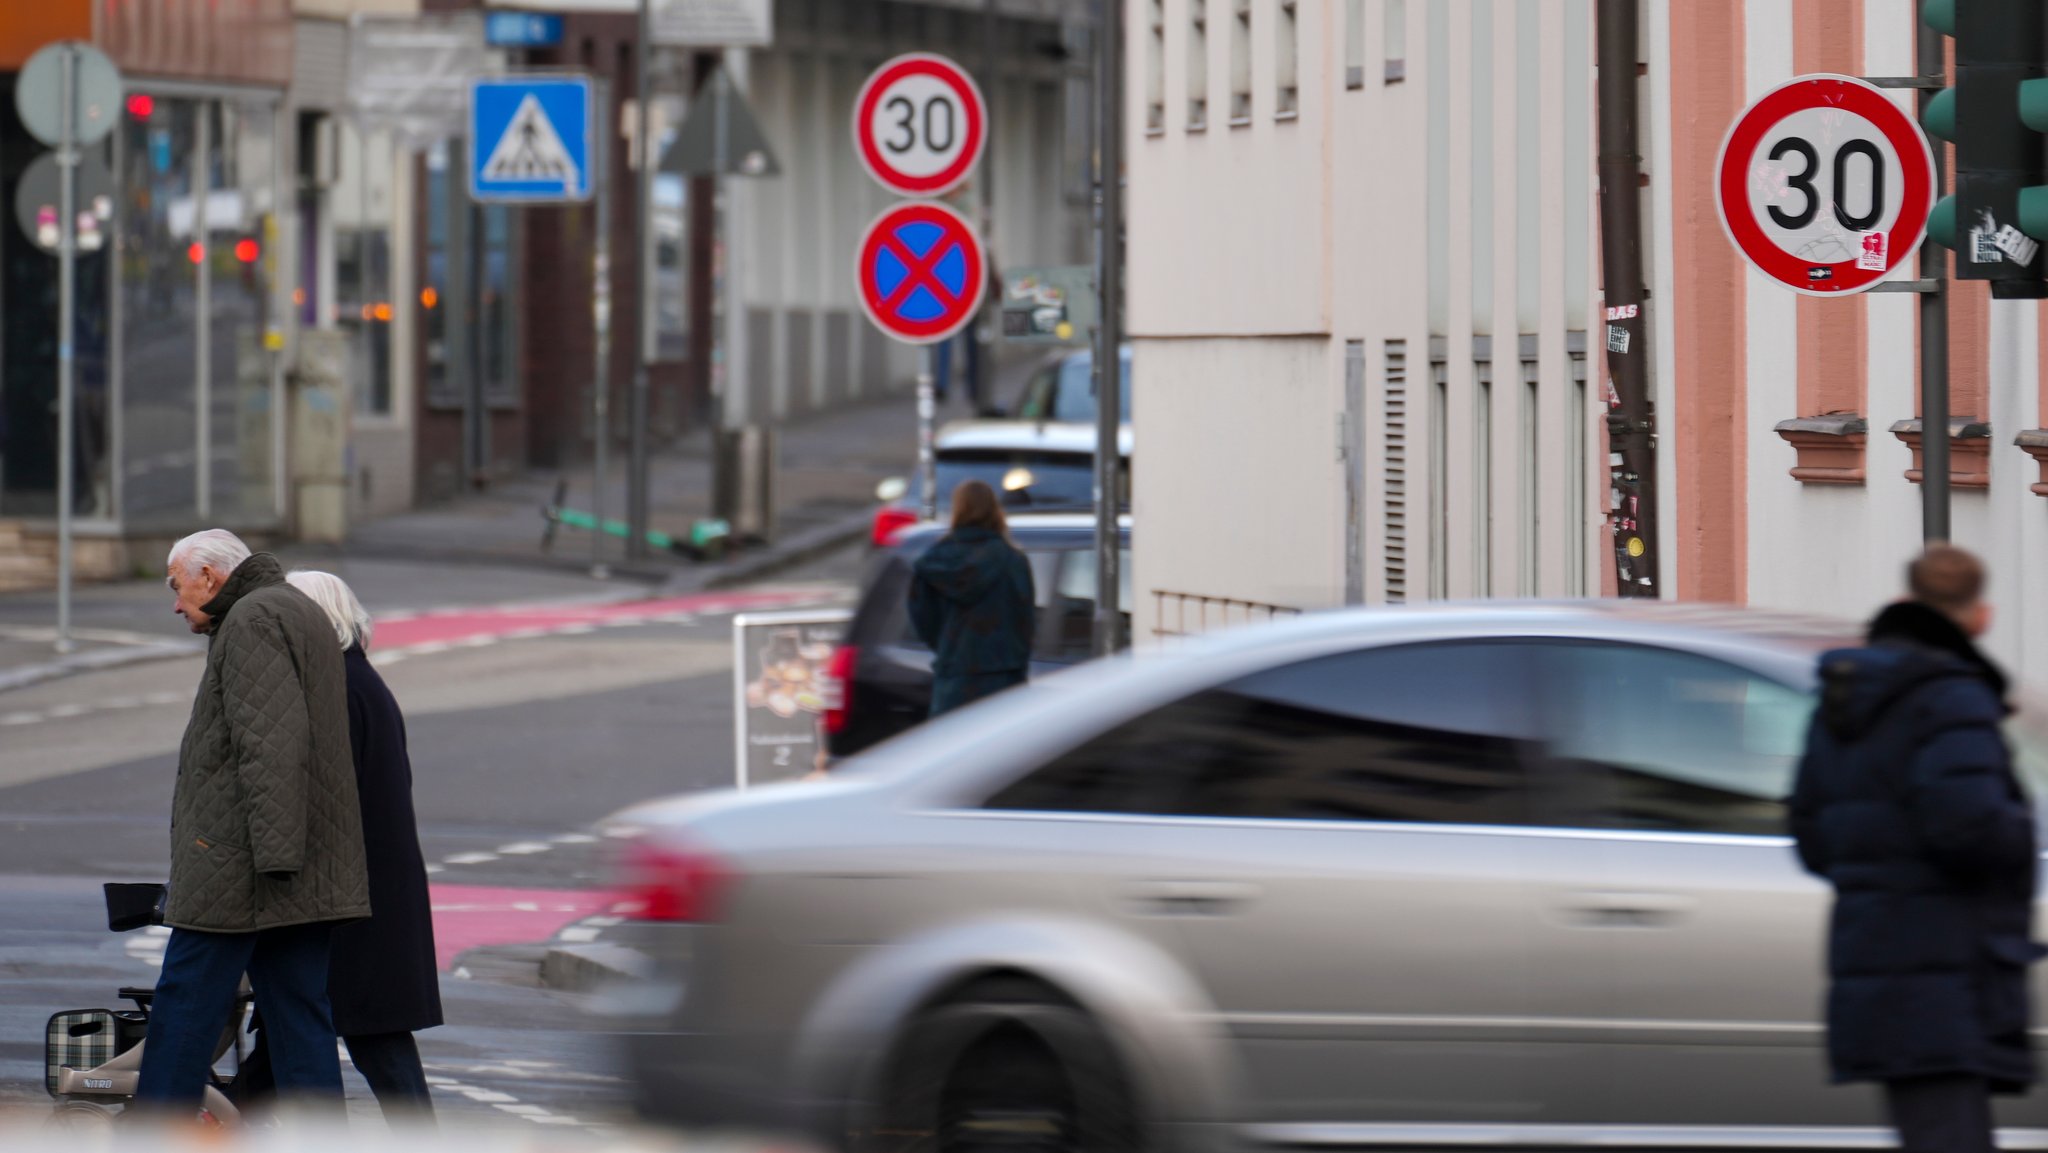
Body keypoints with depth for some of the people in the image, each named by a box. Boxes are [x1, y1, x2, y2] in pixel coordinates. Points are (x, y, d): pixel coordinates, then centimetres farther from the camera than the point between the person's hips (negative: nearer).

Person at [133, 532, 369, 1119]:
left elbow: (271, 740, -21)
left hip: (238, 866, -10)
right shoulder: (302, 613, 23)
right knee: (299, 1013, 6)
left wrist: (272, 854, -25)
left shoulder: (253, 620, -10)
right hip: (309, 869, 10)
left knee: (185, 1004, -4)